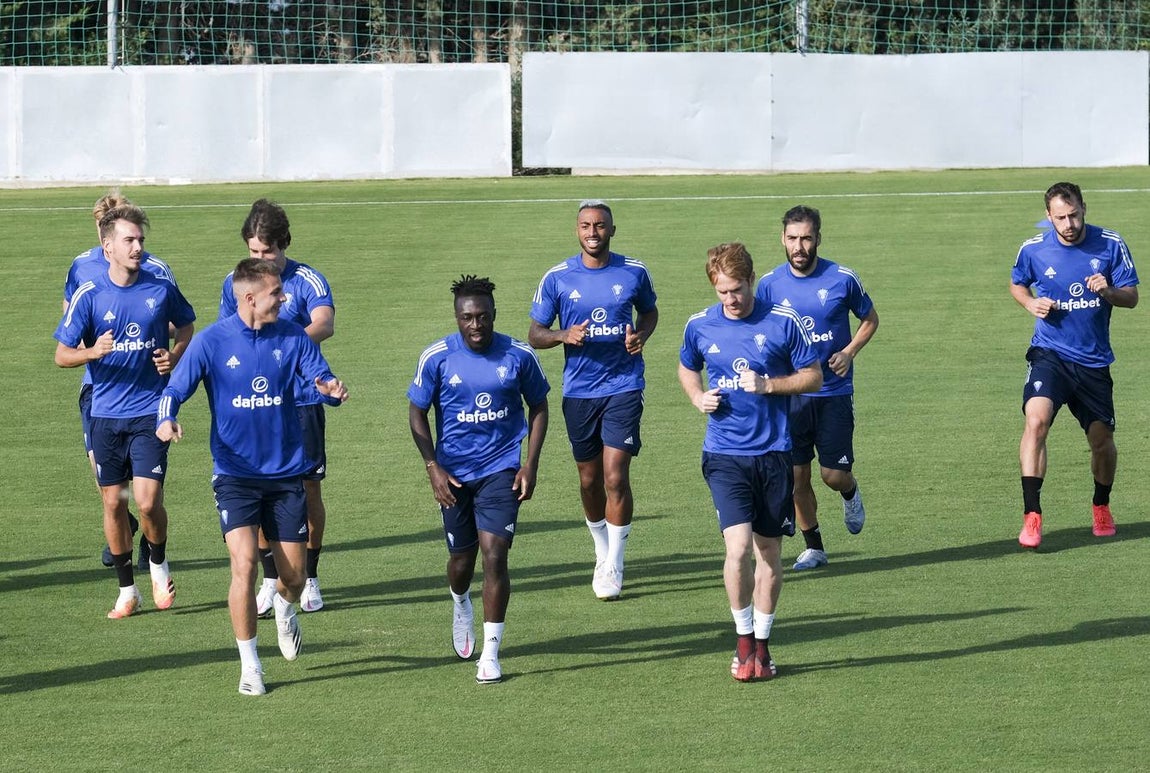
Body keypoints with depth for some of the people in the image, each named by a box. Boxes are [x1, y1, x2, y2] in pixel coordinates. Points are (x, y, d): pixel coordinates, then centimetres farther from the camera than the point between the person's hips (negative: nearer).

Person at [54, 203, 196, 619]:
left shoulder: (161, 289, -2)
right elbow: (62, 354, -2)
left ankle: (158, 565, 18)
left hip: (150, 412, -1)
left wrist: (176, 355, -3)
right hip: (106, 414, 1)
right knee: (113, 502, 6)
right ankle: (127, 590, 19)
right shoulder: (88, 296, -5)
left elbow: (187, 327, 17)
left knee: (148, 501, -11)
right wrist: (93, 352, -23)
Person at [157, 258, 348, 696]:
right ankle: (249, 664, -2)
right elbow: (175, 390, -6)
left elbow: (320, 378, -4)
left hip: (286, 472, 2)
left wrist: (332, 388, -29)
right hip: (235, 474, -2)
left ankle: (284, 609, 42)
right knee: (245, 563, -18)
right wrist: (166, 420, -28)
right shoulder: (211, 343, -7)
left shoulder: (292, 337, 0)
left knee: (293, 576, 3)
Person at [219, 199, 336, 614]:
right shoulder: (234, 283, 5)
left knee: (308, 491, 2)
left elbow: (325, 324, -25)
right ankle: (271, 581, 12)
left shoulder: (306, 280, -6)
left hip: (301, 400, -2)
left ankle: (309, 579, 16)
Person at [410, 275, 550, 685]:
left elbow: (538, 407, 7)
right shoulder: (436, 358, -8)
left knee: (494, 554, -13)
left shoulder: (519, 356, -6)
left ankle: (490, 652, -6)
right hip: (454, 473, 1)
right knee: (462, 557, 12)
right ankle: (461, 607, 49)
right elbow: (417, 413, 2)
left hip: (501, 470, -1)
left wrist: (530, 465, -1)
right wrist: (433, 468, -7)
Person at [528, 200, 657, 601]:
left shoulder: (634, 273, 0)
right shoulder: (557, 278, -2)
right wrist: (565, 335, -18)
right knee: (590, 478, 11)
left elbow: (649, 311, 19)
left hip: (623, 386, -1)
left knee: (615, 477, -11)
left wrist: (641, 334, -3)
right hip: (579, 391, 1)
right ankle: (602, 550, 33)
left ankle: (614, 565, -1)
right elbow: (535, 334, 3)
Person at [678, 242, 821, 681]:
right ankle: (743, 638, 3)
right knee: (738, 547, -15)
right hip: (725, 455, 0)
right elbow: (687, 369, 22)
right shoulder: (700, 327, 2)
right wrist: (698, 397, 0)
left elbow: (813, 377, 3)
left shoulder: (782, 323, -3)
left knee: (770, 552, 7)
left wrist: (769, 385, -13)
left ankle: (762, 643, 21)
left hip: (773, 453, 0)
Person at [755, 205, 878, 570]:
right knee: (797, 475, 1)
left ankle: (850, 493, 33)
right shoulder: (770, 284, -2)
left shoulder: (843, 279, -6)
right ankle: (813, 547, 17)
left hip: (834, 392, -1)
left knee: (833, 474, -3)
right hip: (790, 394, 1)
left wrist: (849, 352, -7)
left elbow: (869, 319, 9)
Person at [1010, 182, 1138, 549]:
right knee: (1036, 420, -26)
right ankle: (1031, 517, -25)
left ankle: (1102, 506, 39)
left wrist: (1108, 291, -22)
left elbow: (1132, 297, 0)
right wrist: (1031, 303, -7)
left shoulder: (1111, 245, -5)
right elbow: (1017, 283, 15)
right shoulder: (1033, 249, -5)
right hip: (1050, 353, -2)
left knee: (1102, 441, 8)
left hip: (1093, 360, 2)